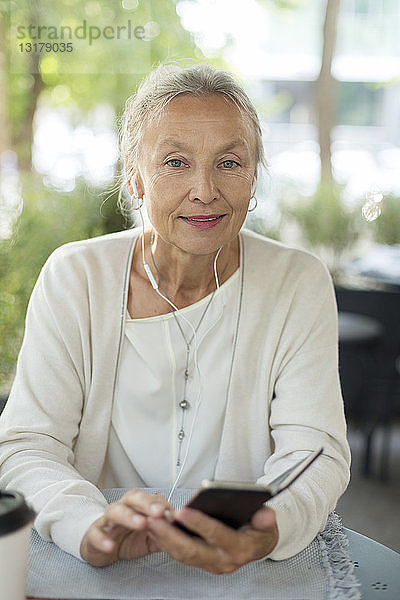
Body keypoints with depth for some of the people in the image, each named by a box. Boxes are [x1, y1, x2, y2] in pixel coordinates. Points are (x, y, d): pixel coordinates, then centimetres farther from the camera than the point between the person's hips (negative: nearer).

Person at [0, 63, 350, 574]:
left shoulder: (299, 286, -3)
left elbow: (315, 453, -10)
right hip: (101, 574, 0)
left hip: (254, 580, 1)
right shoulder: (73, 277, -4)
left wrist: (268, 532, -32)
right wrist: (90, 528, -31)